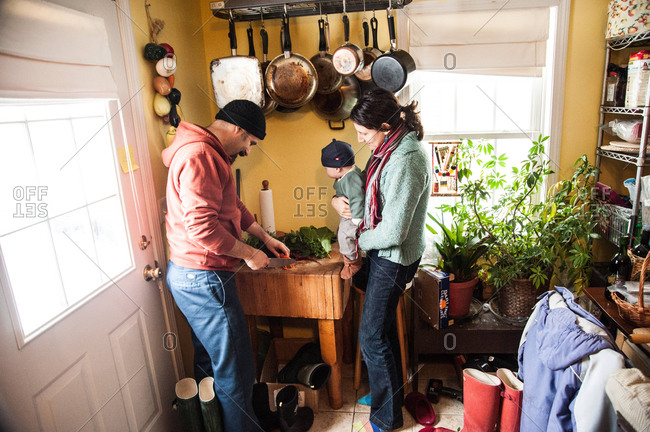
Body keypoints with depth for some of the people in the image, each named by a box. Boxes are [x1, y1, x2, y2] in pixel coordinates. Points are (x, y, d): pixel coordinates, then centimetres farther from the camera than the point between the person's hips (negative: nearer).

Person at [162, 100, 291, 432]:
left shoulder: (210, 154, 16)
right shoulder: (198, 156, -20)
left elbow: (232, 205, 24)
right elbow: (202, 227, -26)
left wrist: (264, 236, 23)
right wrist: (249, 254, -14)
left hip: (190, 276, 11)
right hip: (203, 279, -11)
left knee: (212, 361, 21)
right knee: (235, 370, 3)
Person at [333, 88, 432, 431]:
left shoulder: (405, 162, -28)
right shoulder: (392, 148, 4)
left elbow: (391, 233, -28)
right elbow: (368, 185, 20)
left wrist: (361, 240, -9)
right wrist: (341, 197, 3)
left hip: (393, 258, -10)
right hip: (384, 252, 10)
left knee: (372, 336, 4)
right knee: (384, 328, 22)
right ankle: (391, 393, 43)